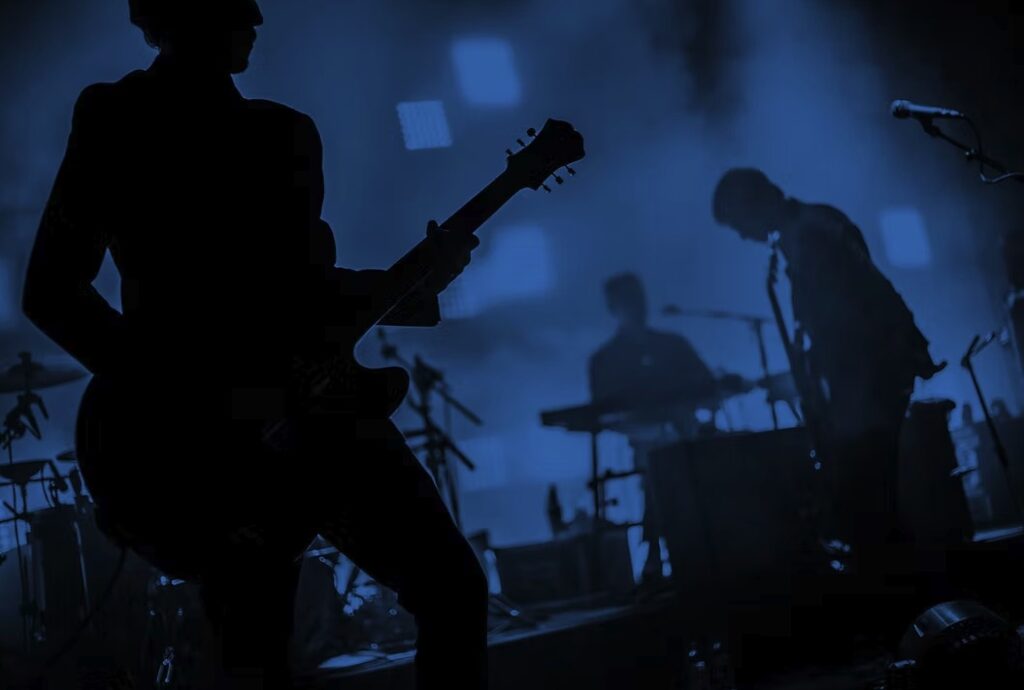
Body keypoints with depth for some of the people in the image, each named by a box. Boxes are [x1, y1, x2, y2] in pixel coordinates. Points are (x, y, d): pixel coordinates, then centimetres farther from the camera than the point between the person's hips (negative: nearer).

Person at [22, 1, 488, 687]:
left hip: (182, 436, 7)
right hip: (296, 421, -7)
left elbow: (49, 292, 10)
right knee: (452, 593, 8)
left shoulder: (106, 123, 7)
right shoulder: (276, 133, -10)